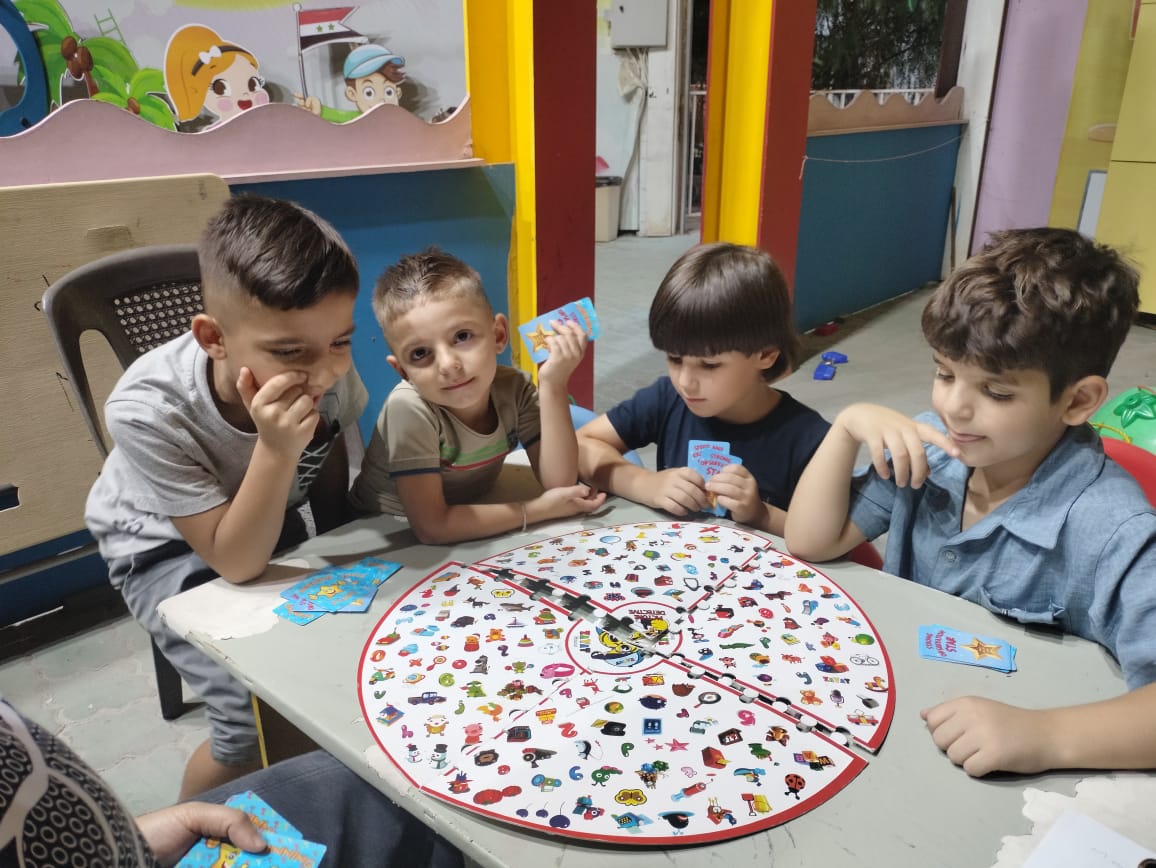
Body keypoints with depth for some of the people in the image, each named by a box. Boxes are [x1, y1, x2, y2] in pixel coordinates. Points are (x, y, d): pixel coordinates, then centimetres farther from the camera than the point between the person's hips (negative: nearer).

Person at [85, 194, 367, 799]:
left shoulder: (328, 370, -24)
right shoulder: (148, 410, -35)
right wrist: (277, 450, -44)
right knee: (262, 716, -20)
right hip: (167, 549, -4)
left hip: (276, 524, 4)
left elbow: (330, 478, -3)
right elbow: (236, 562, -31)